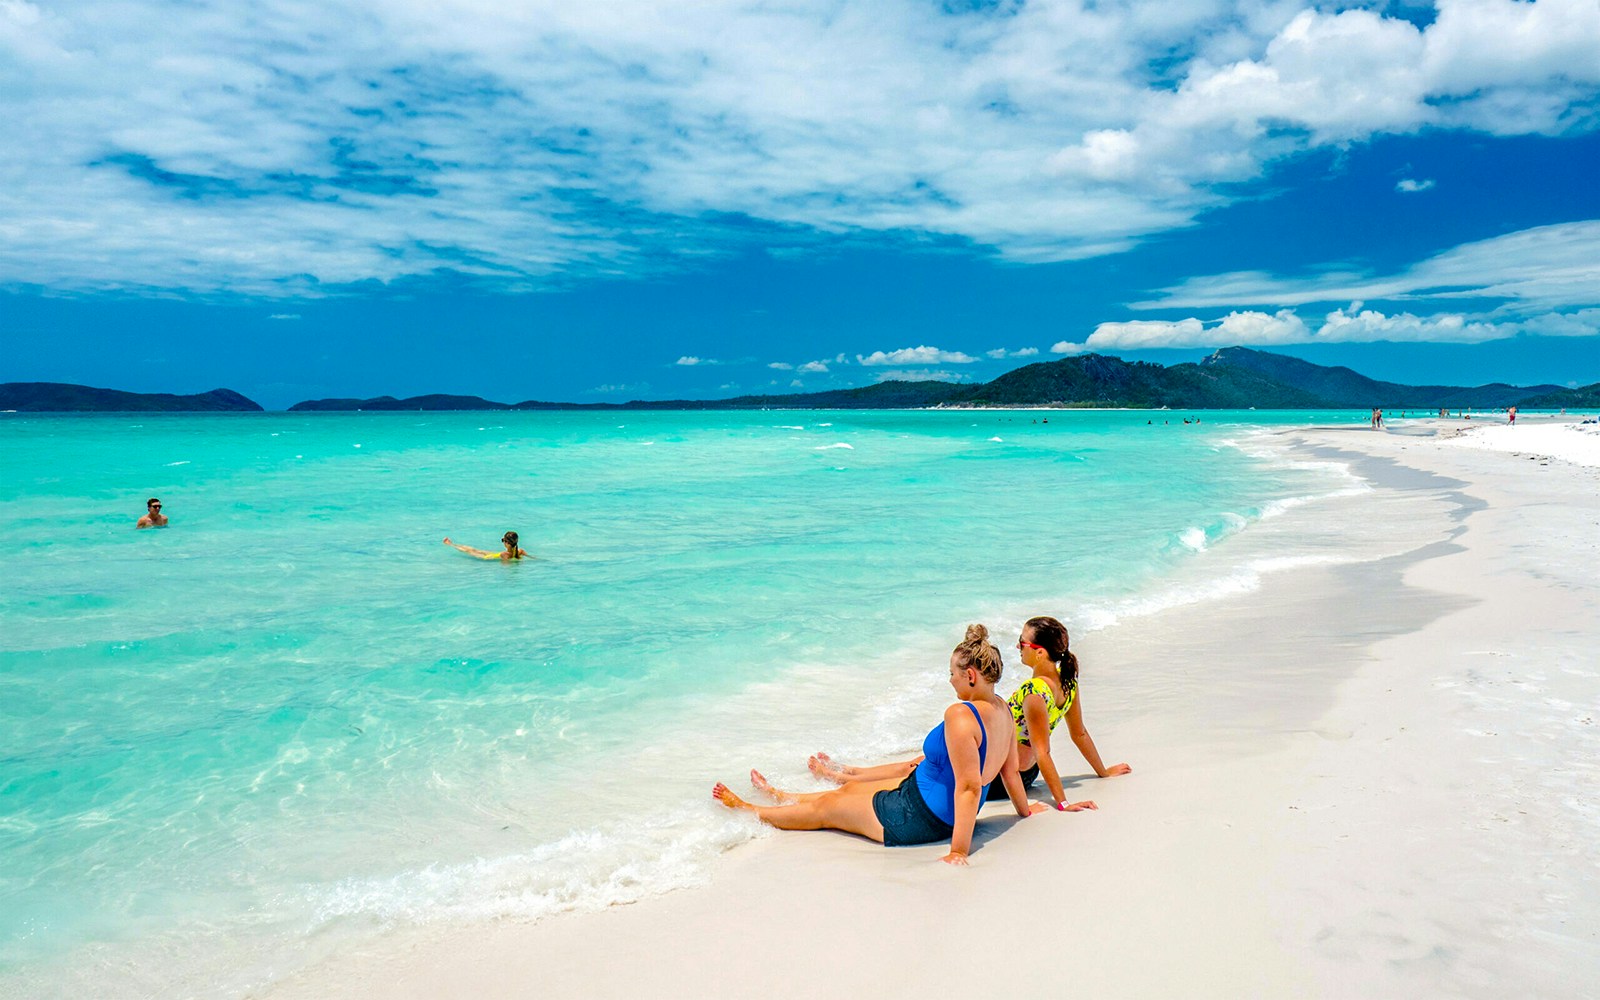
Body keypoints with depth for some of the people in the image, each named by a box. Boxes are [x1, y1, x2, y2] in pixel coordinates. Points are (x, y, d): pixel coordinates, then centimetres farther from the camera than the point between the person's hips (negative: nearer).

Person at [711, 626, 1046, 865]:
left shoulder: (960, 715, -32)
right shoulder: (1002, 710, -4)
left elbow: (968, 786, -35)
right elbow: (1010, 772, 6)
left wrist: (959, 851, -33)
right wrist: (1025, 810, 22)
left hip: (920, 816, -9)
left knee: (823, 809, 12)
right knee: (849, 790, 27)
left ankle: (749, 812, 34)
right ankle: (780, 796, 51)